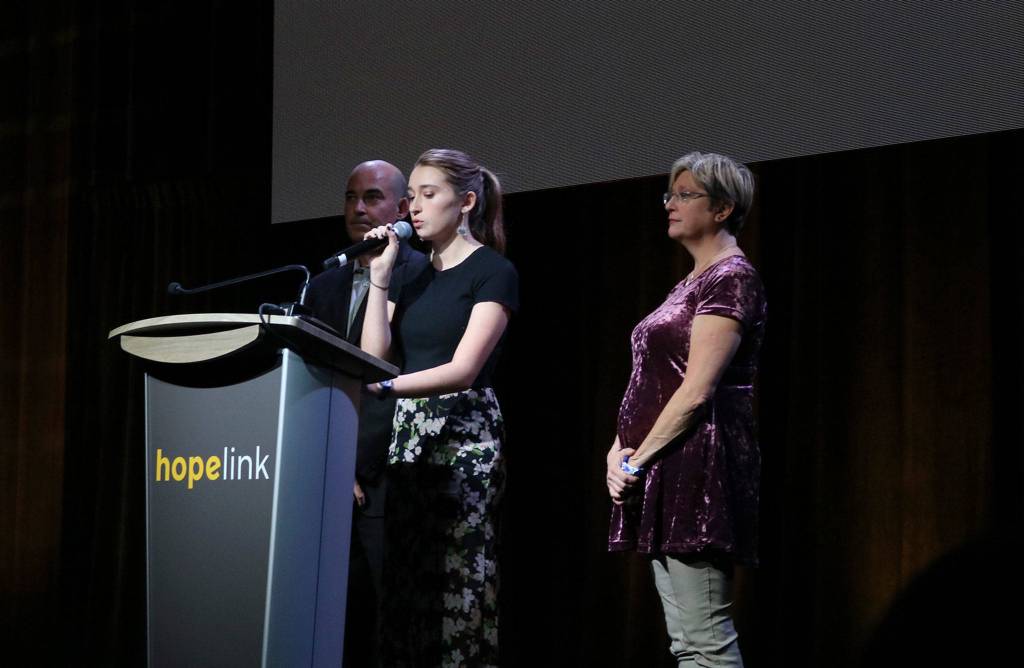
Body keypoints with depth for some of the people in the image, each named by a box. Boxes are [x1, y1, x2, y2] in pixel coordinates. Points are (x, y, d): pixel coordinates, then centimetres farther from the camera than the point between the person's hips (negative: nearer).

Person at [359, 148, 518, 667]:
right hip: (408, 431, 6)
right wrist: (380, 275, 1)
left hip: (464, 432, -6)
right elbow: (374, 355, 5)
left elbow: (463, 369, -15)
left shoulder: (493, 272, -4)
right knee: (406, 585, 0)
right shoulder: (410, 276, 16)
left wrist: (386, 388, -27)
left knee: (456, 583, -10)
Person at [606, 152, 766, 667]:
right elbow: (650, 384, 20)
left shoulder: (730, 278, -8)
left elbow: (697, 391, -17)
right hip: (666, 477, 10)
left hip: (697, 467, -10)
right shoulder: (691, 284, 20)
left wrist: (636, 462, -13)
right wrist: (619, 452, 4)